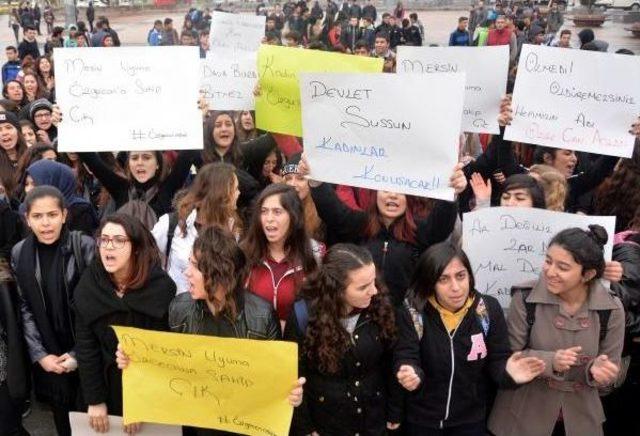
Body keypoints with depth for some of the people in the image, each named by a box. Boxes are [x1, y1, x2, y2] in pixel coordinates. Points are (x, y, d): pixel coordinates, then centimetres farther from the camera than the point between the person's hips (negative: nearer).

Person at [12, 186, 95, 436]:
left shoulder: (85, 247, -12)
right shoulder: (19, 254, 0)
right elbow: (24, 309, 2)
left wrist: (79, 354, -11)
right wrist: (39, 354, -5)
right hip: (48, 358, 3)